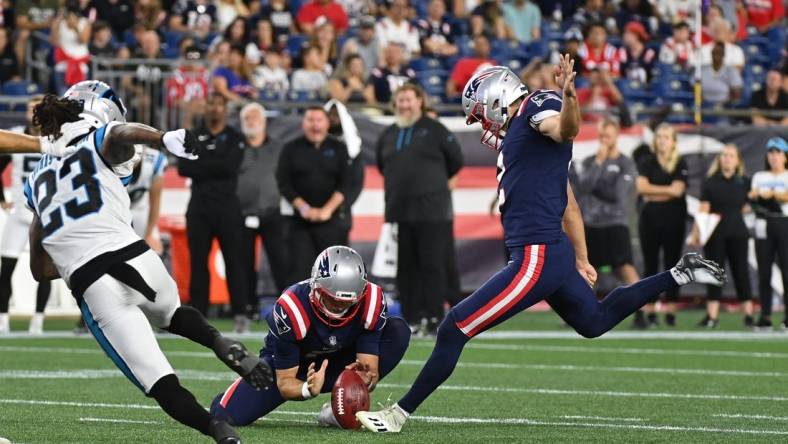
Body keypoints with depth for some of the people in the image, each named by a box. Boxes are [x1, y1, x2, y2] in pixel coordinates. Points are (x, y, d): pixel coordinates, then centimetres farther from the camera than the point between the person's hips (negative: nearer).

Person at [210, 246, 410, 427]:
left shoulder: (371, 302, -27)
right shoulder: (290, 310, -34)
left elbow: (371, 367, -24)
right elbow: (285, 382, -27)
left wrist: (367, 379, -48)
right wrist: (309, 390, -49)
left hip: (337, 360, 2)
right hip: (287, 362, -2)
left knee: (398, 331, -23)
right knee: (226, 414, -23)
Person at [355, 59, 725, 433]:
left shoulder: (536, 108, -7)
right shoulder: (521, 134, 21)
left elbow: (567, 130, -32)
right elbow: (568, 204, 27)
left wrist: (568, 98, -53)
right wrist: (581, 260, 33)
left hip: (536, 258, -11)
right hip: (552, 253, 11)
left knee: (455, 330, -9)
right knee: (595, 321, 30)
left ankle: (400, 413, -4)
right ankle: (679, 275, 31)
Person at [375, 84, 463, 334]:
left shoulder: (434, 130, 0)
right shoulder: (388, 135, 14)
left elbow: (456, 160, 5)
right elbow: (381, 165, 27)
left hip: (431, 211, -5)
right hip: (399, 210, 5)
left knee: (432, 265, -6)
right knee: (406, 267, 5)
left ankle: (434, 318, -4)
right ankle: (411, 318, 10)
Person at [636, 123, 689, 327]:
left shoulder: (680, 164, 4)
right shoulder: (647, 163, 7)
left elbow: (678, 190, -9)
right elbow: (641, 187, -7)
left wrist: (653, 193, -10)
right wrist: (667, 189, -11)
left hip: (674, 220, -1)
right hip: (650, 219, 1)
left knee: (672, 264, 0)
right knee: (650, 265, 1)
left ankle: (670, 311, 2)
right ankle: (649, 312, 1)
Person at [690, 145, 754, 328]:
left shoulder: (744, 182, 4)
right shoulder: (710, 182, 0)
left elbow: (746, 206, 13)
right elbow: (703, 209, -5)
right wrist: (696, 232, -13)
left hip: (738, 232, 1)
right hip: (715, 234, -1)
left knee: (741, 272, 1)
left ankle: (748, 315, 3)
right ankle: (712, 317, 1)